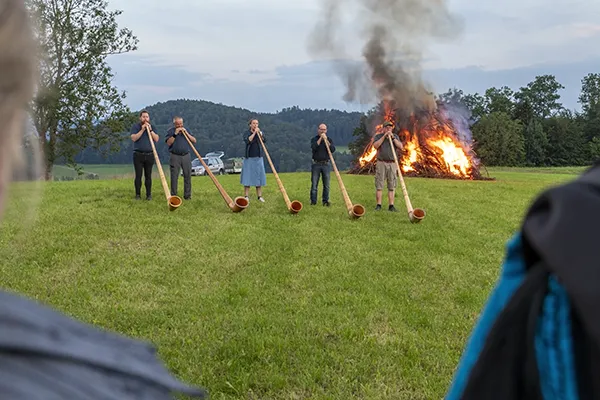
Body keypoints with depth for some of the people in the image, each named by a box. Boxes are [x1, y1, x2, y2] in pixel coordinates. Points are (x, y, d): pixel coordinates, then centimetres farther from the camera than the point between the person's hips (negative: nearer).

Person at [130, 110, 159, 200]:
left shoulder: (152, 127, 11)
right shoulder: (135, 126, 4)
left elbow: (156, 139, 0)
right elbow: (134, 138, -11)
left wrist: (150, 130, -10)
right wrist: (142, 129, -15)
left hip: (149, 154, 2)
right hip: (138, 154, -2)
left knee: (148, 176, 2)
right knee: (138, 175, -2)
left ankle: (149, 194, 6)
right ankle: (138, 194, 4)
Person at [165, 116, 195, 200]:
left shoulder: (186, 130, 15)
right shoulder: (170, 131, 6)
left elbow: (194, 140, 6)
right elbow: (169, 143, -7)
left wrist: (186, 133, -5)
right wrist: (175, 134, -13)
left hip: (186, 156, 3)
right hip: (175, 156, -3)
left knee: (188, 176, 1)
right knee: (174, 177, -2)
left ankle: (187, 195, 6)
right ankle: (173, 196, 4)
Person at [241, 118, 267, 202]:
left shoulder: (260, 132, 9)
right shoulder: (246, 133, 0)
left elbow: (264, 141, -8)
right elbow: (247, 141, -19)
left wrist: (259, 133, -17)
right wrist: (254, 133, -18)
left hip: (258, 158, 3)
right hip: (249, 158, -3)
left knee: (259, 176, 3)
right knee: (248, 176, -4)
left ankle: (260, 196, 6)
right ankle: (246, 196, -2)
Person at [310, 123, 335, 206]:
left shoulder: (329, 140, 9)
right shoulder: (314, 139, 6)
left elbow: (333, 150, -8)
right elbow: (313, 147, -15)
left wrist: (326, 140, -13)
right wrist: (320, 138, -15)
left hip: (326, 164, 1)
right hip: (316, 164, -1)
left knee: (326, 185, 2)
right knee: (314, 184, -1)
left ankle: (325, 201, 10)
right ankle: (313, 201, 5)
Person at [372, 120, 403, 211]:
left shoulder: (395, 136, 14)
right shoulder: (378, 136, 9)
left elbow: (401, 147, 0)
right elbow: (375, 145, -11)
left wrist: (393, 137, -8)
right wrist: (384, 136, -12)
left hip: (392, 164, 2)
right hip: (381, 163, -2)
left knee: (392, 186, -1)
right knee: (379, 185, -4)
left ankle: (391, 205, 0)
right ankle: (378, 205, -2)